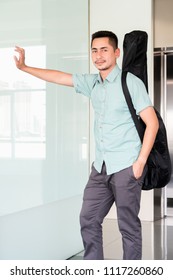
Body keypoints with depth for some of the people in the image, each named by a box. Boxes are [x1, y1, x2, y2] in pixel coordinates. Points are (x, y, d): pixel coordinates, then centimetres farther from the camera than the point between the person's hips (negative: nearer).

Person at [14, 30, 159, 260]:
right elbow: (59, 77, 17)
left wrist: (141, 162, -15)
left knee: (128, 226, 1)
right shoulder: (92, 83, 9)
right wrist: (24, 67, 17)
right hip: (101, 167, 7)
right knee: (88, 220, 8)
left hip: (126, 167, -6)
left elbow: (152, 123, -10)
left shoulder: (131, 83, -8)